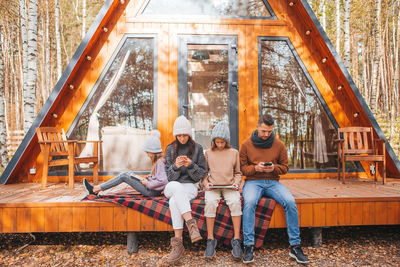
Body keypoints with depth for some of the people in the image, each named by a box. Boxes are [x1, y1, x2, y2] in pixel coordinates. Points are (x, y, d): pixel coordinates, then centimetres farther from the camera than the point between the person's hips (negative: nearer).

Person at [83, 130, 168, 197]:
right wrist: (149, 177, 6)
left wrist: (148, 184, -18)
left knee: (123, 177, -9)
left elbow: (162, 181, -29)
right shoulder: (157, 160, 11)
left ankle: (95, 190, -1)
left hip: (152, 191, -9)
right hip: (151, 189, 9)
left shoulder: (159, 162, -19)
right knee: (126, 174, 4)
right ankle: (96, 188, 4)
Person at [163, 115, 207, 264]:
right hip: (171, 187, 2)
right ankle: (191, 223, -43)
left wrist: (190, 165, -16)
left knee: (174, 202, -34)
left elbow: (201, 174, 3)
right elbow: (170, 176, 6)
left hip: (190, 186, -1)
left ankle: (178, 244, -33)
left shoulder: (197, 148, 6)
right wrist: (176, 166, -16)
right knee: (176, 186, -37)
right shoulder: (170, 149, 11)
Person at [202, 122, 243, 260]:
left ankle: (236, 239, -22)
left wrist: (236, 182, -2)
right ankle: (210, 239, -21)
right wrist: (205, 182, -3)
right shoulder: (208, 153, 12)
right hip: (212, 186, 0)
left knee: (235, 202, -32)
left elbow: (238, 172, 17)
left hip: (229, 186, 0)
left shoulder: (234, 152, 13)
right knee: (210, 202, -32)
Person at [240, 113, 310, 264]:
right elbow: (242, 168, 4)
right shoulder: (246, 144, 4)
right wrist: (256, 168, -15)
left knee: (290, 202, -25)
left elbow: (285, 167, 11)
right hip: (253, 182, -1)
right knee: (249, 202, -33)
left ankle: (295, 246, -12)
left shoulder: (279, 145, 8)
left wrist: (274, 168, -11)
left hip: (273, 182, 2)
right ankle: (249, 246, -24)